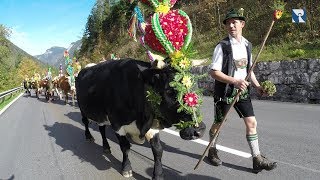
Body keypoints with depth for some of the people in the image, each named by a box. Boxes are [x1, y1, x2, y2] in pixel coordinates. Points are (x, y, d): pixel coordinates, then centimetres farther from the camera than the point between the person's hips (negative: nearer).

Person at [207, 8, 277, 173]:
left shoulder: (247, 45, 6)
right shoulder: (222, 46, -14)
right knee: (218, 123, 10)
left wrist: (257, 86, 3)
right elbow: (213, 72, -17)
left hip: (242, 91, 5)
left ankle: (257, 159, 9)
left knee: (251, 122, 0)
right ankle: (212, 150, 34)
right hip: (224, 92, -5)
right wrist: (234, 81, -27)